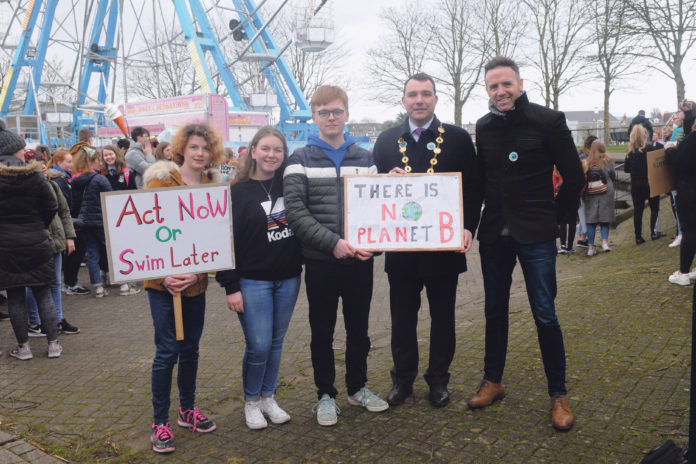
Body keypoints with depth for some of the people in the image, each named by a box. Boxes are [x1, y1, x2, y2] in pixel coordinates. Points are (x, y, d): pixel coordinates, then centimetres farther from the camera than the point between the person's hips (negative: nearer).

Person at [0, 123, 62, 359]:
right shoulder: (34, 176, -6)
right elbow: (51, 207, -3)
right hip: (36, 244, 0)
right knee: (43, 293, 10)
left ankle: (23, 346, 14)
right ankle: (53, 343, 11)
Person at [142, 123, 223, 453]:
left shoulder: (212, 187, 5)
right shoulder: (161, 180, -7)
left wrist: (197, 274, -11)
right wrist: (164, 275, -17)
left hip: (196, 281, 4)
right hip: (163, 281, -4)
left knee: (191, 348, 14)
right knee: (167, 351, -1)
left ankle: (187, 409, 32)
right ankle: (160, 422, 14)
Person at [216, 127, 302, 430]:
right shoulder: (238, 192, -7)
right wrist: (230, 287, -11)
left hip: (288, 279, 4)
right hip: (252, 282, -4)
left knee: (276, 342, 12)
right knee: (258, 346, -3)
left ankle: (268, 398, 28)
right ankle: (251, 402, 20)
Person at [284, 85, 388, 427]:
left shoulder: (365, 159, 8)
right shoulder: (301, 160, 0)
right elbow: (295, 211, -11)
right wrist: (332, 242, -20)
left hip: (360, 261, 3)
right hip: (321, 262, -2)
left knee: (359, 328, 15)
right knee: (322, 332, 10)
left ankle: (358, 387, 34)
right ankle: (326, 394, 26)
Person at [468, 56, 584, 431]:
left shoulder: (548, 121, -7)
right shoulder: (484, 126, 6)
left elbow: (574, 178, -3)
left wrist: (555, 215, 1)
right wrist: (482, 217, 10)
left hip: (536, 235, -4)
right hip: (493, 234, 4)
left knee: (544, 315, -1)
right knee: (495, 311, 13)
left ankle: (558, 395, 15)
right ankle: (492, 382, 29)